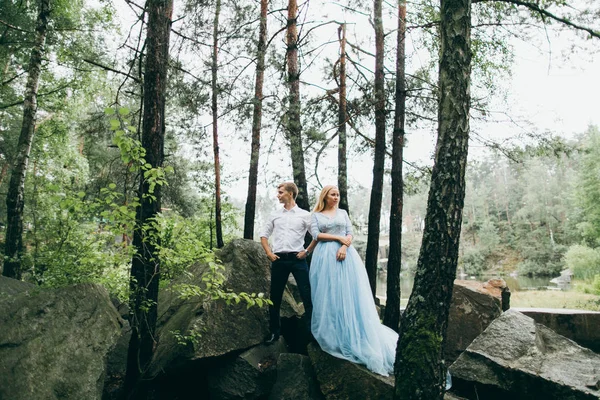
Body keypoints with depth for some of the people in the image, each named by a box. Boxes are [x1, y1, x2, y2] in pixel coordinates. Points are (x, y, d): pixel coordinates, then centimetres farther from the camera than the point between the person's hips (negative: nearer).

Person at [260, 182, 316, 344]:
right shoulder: (275, 215, 11)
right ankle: (274, 332, 20)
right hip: (278, 260, 3)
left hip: (297, 259, -3)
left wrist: (307, 251, -3)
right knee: (275, 297, 8)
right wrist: (269, 253, 6)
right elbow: (264, 235, 18)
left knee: (307, 296, -4)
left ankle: (312, 331, 6)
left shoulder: (304, 215, 2)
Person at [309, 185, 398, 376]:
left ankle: (351, 333, 1)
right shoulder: (316, 215, 9)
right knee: (328, 294, -1)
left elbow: (350, 233, 7)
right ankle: (331, 333, 8)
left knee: (348, 292, -4)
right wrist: (338, 238, -9)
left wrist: (344, 246, -13)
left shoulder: (343, 213, 15)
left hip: (344, 254, 1)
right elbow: (315, 235, -4)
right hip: (325, 256, -1)